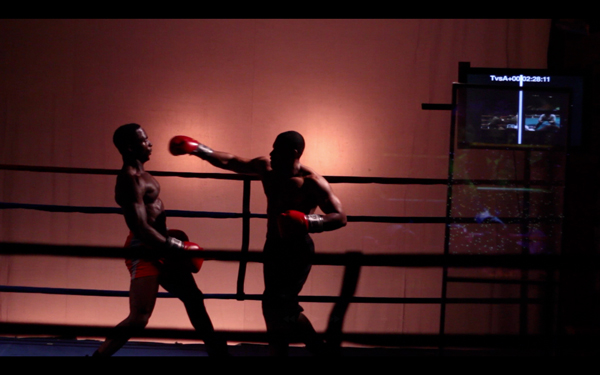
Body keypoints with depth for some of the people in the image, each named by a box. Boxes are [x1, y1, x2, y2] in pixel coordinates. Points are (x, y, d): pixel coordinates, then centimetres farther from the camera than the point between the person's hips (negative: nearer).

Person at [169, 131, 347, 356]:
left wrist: (310, 223, -35)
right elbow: (231, 162, 13)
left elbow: (340, 217, -20)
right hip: (273, 247, 8)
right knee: (277, 309, 13)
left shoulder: (311, 182, -18)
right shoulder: (266, 167, 1)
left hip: (296, 251, -8)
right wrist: (197, 149, 8)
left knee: (278, 307, -16)